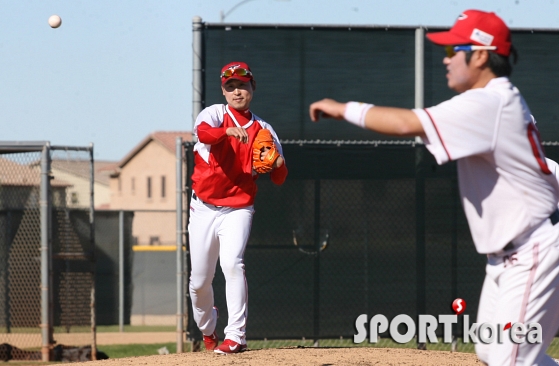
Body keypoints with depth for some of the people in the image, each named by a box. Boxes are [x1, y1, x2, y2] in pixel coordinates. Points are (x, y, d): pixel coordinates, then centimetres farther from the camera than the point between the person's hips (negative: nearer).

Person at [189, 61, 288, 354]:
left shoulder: (263, 130, 4)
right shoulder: (215, 114, -3)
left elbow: (279, 179, 3)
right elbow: (202, 131, -29)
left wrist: (278, 164, -22)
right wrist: (229, 132, -50)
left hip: (238, 210, -1)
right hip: (204, 208, 1)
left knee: (232, 264, -24)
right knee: (199, 280, 6)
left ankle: (236, 336, -24)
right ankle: (206, 328, 34)